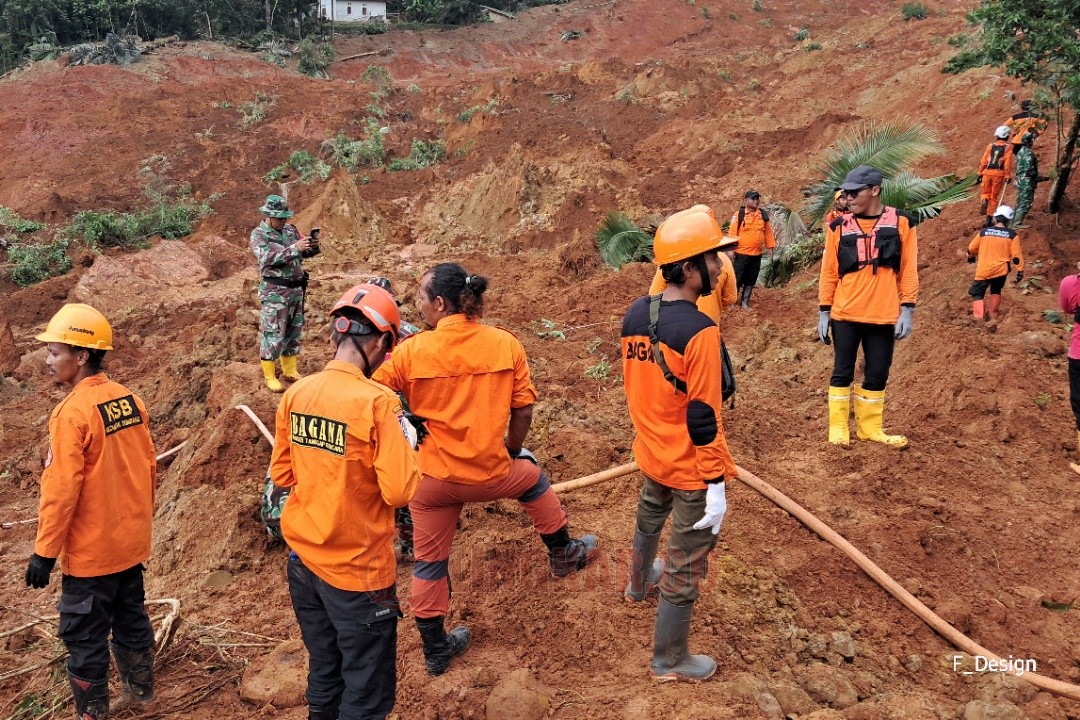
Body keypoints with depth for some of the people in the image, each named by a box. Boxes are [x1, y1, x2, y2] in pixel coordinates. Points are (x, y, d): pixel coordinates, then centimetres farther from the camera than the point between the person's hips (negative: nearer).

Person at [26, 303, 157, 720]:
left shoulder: (74, 412, -21)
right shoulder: (130, 399, -1)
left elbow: (62, 488, -20)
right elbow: (148, 467, 7)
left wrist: (44, 552, -11)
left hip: (90, 550, -7)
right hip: (132, 541, 7)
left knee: (85, 635, 8)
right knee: (131, 617, 23)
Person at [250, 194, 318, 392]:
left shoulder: (290, 230, 10)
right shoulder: (258, 235, -8)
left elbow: (303, 253, 15)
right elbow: (268, 257, -23)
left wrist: (313, 247, -9)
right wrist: (294, 248, -30)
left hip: (296, 288, 7)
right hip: (274, 292, -7)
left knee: (294, 331, 13)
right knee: (274, 334, -5)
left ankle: (290, 370, 25)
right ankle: (269, 376, 3)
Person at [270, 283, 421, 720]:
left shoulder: (295, 394, -2)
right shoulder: (376, 403, -21)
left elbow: (282, 475, 9)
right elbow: (399, 491, -22)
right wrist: (405, 443, -6)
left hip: (303, 560, 7)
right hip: (358, 570, -6)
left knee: (324, 676, 24)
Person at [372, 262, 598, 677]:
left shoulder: (411, 351, -13)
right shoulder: (505, 344, -8)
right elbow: (523, 411, -2)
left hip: (432, 479, 0)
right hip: (491, 475, 1)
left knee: (429, 563, 19)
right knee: (532, 476, 33)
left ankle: (435, 651, 33)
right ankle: (563, 555, 49)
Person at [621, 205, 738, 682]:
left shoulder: (635, 314, -4)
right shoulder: (699, 332, -27)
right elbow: (704, 419, -24)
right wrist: (717, 484, -17)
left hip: (650, 453, 8)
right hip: (690, 469, -8)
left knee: (649, 520, 34)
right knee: (686, 566, 8)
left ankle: (639, 583, 62)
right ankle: (669, 661, 25)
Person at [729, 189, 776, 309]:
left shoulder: (763, 215, 6)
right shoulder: (739, 215, -9)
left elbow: (768, 232, 12)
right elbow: (733, 232, -10)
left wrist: (771, 245, 9)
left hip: (757, 254, 5)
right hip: (742, 253, -5)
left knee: (751, 279, 12)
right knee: (738, 278, 0)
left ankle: (745, 302, 23)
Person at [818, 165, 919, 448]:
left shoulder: (901, 222, 2)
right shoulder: (838, 226, 3)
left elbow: (908, 270, 2)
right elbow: (829, 272, 5)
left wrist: (907, 309, -4)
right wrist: (824, 312, 3)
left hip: (884, 317, 0)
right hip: (844, 315, 0)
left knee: (877, 375, 9)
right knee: (842, 373, 4)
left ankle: (870, 427, 22)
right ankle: (837, 428, 14)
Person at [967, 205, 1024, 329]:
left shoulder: (983, 232, -1)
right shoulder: (1012, 235, -4)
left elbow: (971, 249, 10)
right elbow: (1016, 256, -5)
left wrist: (971, 257, 32)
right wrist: (1020, 271, 4)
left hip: (984, 270, -1)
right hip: (1001, 270, 1)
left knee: (977, 293, 7)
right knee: (996, 291, 26)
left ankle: (980, 316, -15)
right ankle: (993, 316, 28)